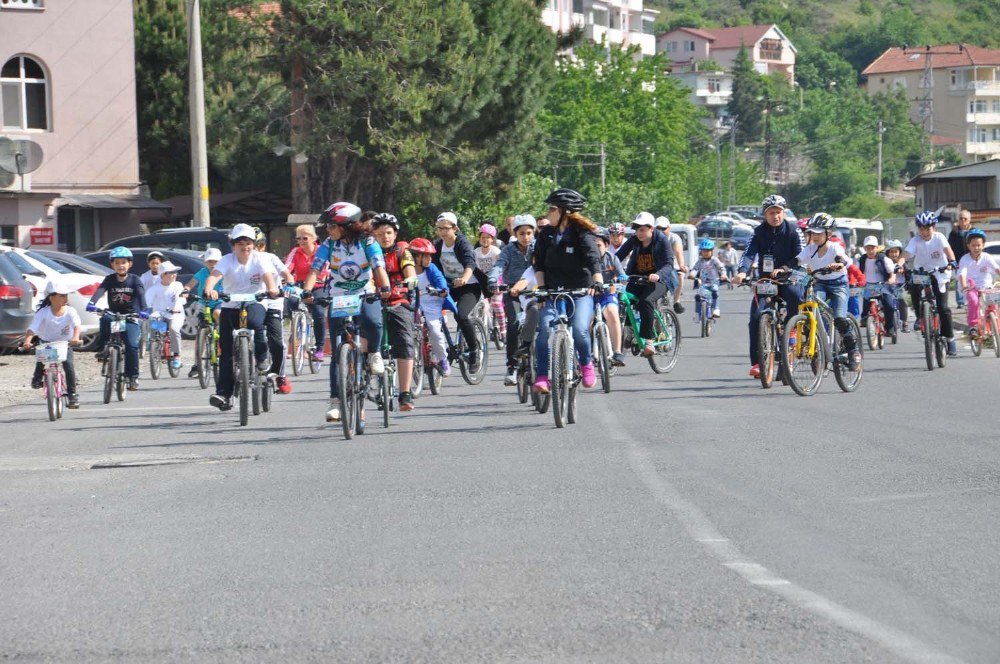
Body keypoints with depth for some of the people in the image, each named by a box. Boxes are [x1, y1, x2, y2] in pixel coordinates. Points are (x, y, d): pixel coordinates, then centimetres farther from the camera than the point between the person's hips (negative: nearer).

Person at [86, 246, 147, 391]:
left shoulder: (134, 280, -2)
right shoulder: (110, 279, 1)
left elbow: (141, 295, -17)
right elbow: (100, 290, -15)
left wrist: (143, 310, -37)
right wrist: (92, 303, -36)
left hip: (131, 317, -1)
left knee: (132, 345, -19)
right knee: (105, 319, -35)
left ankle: (133, 377, -7)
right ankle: (103, 349, -20)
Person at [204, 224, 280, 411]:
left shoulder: (260, 259, -5)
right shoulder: (227, 261, -6)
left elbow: (268, 276, -22)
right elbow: (214, 275, -23)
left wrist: (272, 289, -45)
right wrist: (209, 289, -46)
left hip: (255, 303, -1)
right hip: (230, 306, 1)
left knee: (254, 322, -36)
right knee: (227, 351, -6)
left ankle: (262, 358, -9)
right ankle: (224, 394, -5)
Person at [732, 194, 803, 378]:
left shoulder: (792, 231, -5)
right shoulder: (759, 232, -1)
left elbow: (800, 257, -12)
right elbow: (749, 254, -14)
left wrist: (784, 269, -29)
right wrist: (742, 272, -34)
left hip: (786, 280, -2)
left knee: (795, 296, -36)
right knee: (755, 318, -14)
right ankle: (756, 362, -10)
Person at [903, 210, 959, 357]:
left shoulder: (939, 237, -11)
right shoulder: (915, 240, -8)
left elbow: (947, 249, -27)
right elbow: (906, 253, -21)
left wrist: (952, 261, -48)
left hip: (939, 274, -2)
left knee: (943, 308, -10)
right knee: (913, 288, -30)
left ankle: (950, 339, 0)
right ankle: (920, 316, -6)